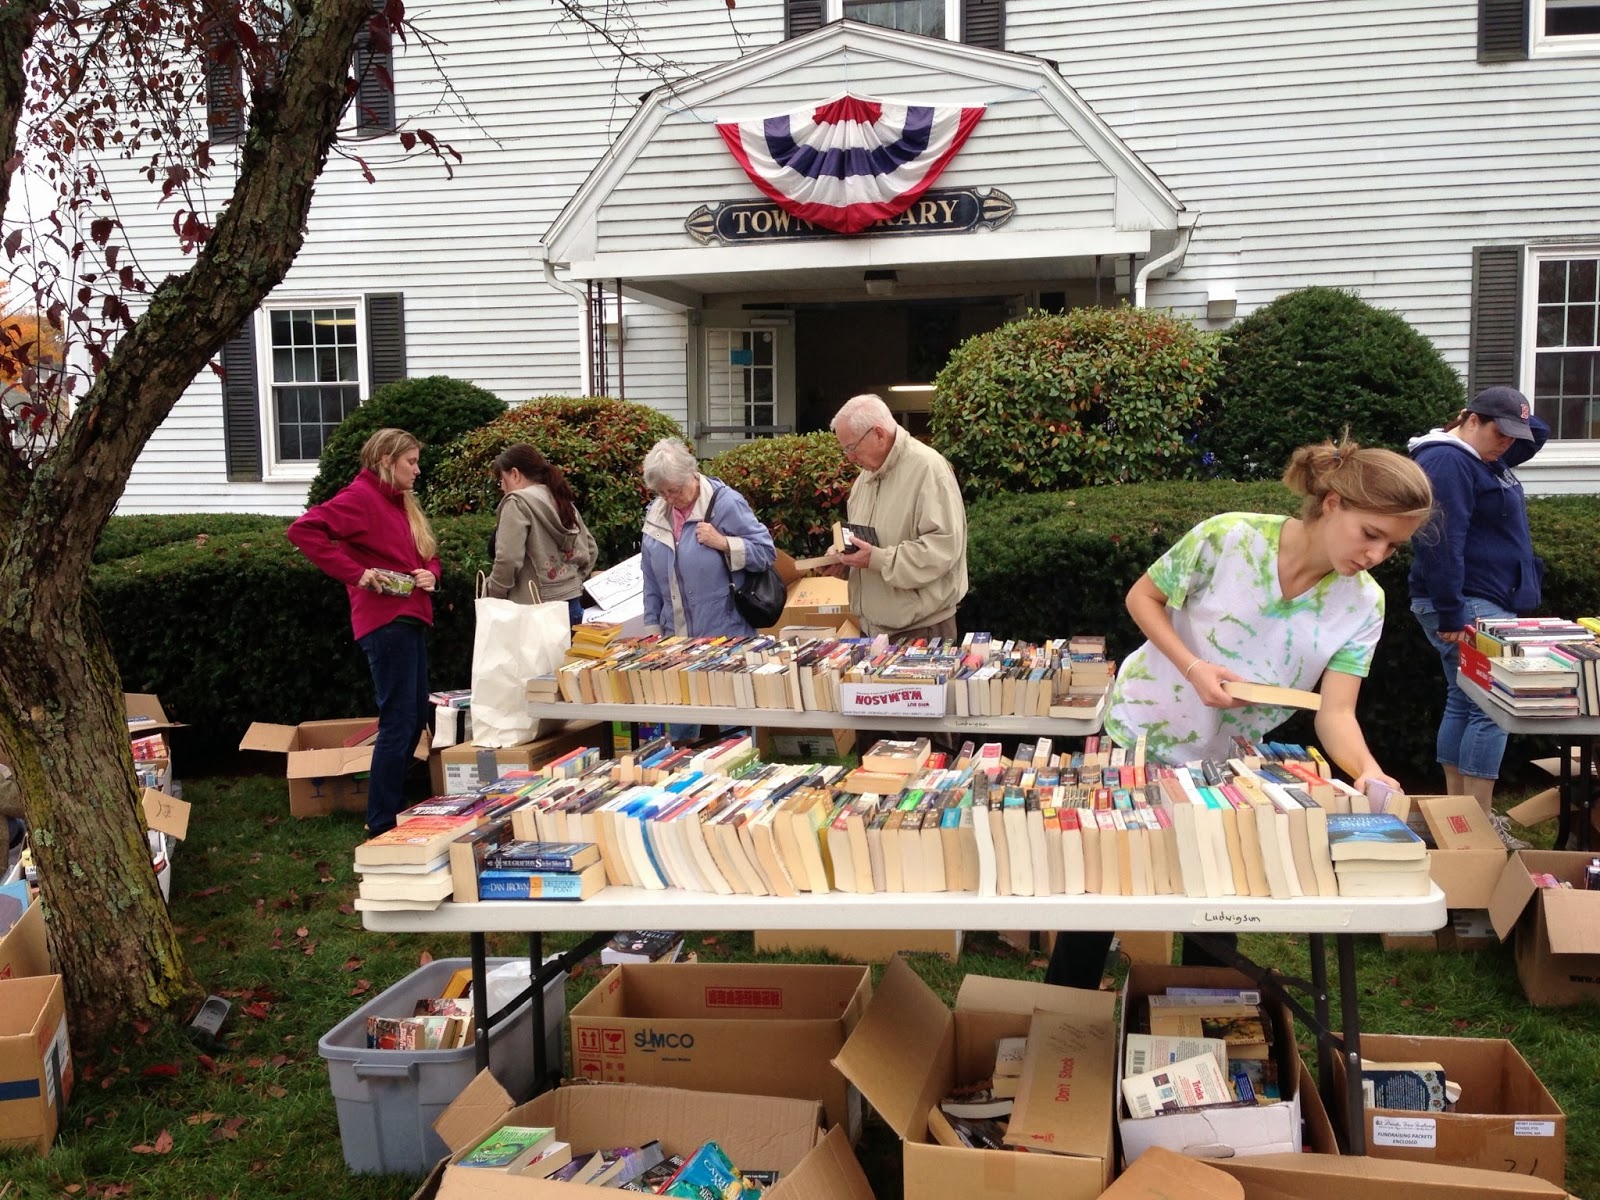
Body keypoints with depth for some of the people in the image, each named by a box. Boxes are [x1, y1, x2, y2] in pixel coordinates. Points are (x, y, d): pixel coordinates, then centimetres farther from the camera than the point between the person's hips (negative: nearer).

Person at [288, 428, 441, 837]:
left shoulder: (404, 503, 19)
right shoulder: (361, 497, -9)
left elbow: (428, 555, 28)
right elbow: (304, 530, -21)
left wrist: (430, 573, 4)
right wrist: (356, 574, -21)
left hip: (411, 620, 10)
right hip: (385, 622, -10)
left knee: (415, 717, 13)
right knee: (399, 721, -8)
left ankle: (393, 803, 23)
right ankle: (381, 826, -1)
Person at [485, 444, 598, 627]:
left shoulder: (518, 502, -9)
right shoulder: (564, 502, 15)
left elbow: (508, 560, -17)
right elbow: (590, 550, 21)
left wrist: (492, 598, -5)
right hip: (571, 605, 8)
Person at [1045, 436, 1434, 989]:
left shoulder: (1362, 605, -12)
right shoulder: (1230, 537, -23)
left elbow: (1335, 713, -18)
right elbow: (1142, 597, -11)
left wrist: (1368, 771, -38)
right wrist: (1194, 667, -25)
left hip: (1228, 761, 3)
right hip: (1142, 732, -3)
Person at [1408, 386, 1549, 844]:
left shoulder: (1488, 458, 16)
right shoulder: (1446, 462, -15)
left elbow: (1539, 432, 31)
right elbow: (1440, 547, -23)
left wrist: (1517, 418, 10)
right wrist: (1451, 617, -25)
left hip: (1492, 605, 11)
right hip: (1468, 608, -11)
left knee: (1464, 704, 11)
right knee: (1490, 708, -12)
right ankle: (1480, 822, -10)